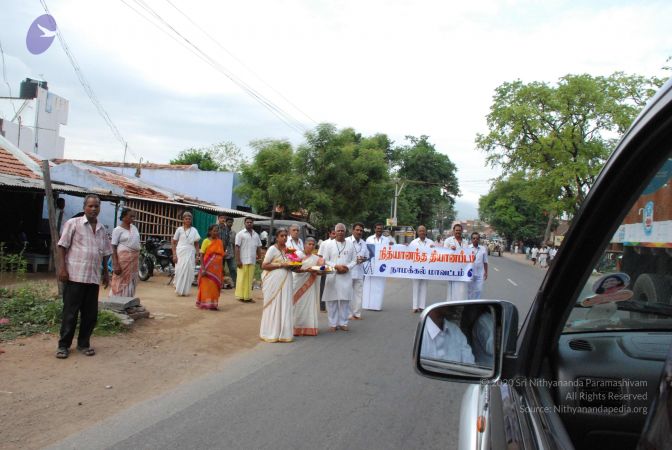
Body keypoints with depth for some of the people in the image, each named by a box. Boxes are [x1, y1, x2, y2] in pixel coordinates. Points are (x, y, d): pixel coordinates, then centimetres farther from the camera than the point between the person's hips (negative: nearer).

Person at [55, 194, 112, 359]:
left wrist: (106, 272, 16)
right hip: (75, 276, -5)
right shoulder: (73, 223, -2)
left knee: (91, 314, 8)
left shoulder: (102, 229, 12)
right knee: (70, 313, 2)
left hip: (93, 277, 5)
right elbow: (62, 247, -4)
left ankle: (83, 344, 20)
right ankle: (63, 345, 14)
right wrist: (62, 268, -11)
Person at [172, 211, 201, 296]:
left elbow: (196, 244, 9)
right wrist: (174, 254, -4)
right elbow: (174, 242, 4)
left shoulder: (194, 230, 7)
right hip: (180, 253, -1)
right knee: (180, 271, -4)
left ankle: (185, 290, 8)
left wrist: (197, 255, 1)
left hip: (190, 254, 1)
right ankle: (179, 290, 8)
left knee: (188, 272, -2)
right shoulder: (179, 229, 3)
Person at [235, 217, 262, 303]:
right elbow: (237, 247, -6)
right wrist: (238, 260, -12)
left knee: (250, 279, 6)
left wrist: (259, 257, 9)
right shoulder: (240, 234, -1)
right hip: (243, 260, -4)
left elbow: (259, 247, 19)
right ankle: (241, 296, 7)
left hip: (252, 261, 5)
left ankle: (248, 296, 11)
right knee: (242, 279, 0)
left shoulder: (256, 235, 14)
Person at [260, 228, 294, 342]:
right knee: (273, 306, 1)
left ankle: (283, 332, 15)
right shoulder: (272, 249, -8)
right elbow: (264, 265, -12)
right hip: (274, 281, -6)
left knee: (285, 306, 6)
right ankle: (272, 333, 11)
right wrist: (280, 265, -17)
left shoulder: (288, 249, 11)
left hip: (286, 281, 6)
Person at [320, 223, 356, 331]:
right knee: (332, 300, -1)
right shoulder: (329, 244, 3)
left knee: (345, 300, 2)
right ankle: (333, 323, 9)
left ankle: (343, 323, 13)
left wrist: (347, 267, -8)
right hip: (332, 276, -2)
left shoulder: (350, 244, 10)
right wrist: (336, 266, -12)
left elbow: (354, 260, 10)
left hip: (346, 276, 2)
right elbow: (325, 260, -1)